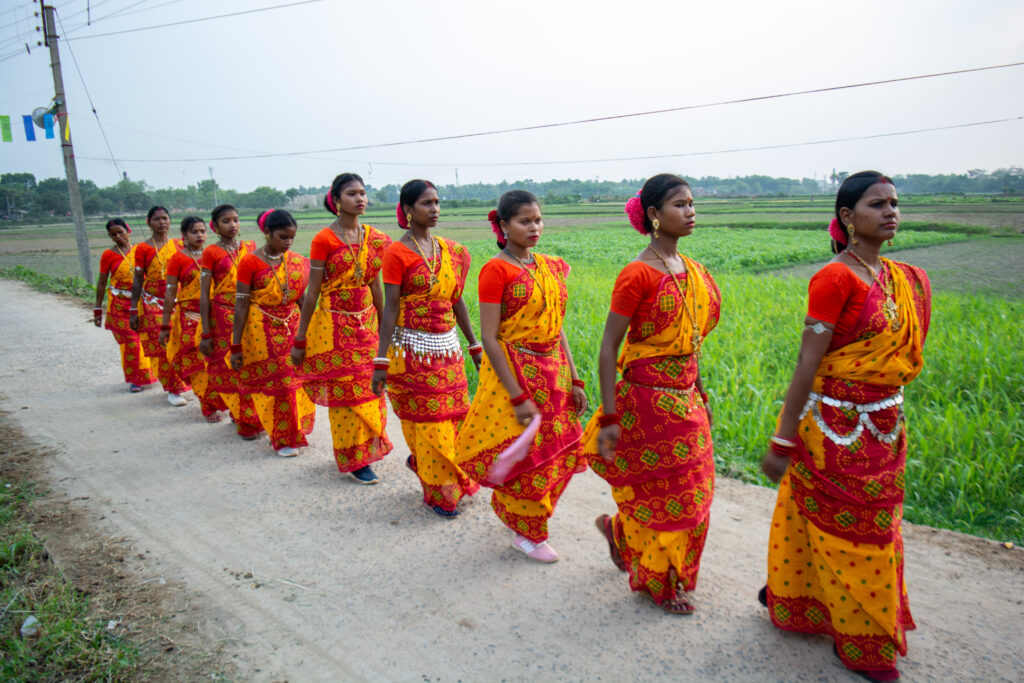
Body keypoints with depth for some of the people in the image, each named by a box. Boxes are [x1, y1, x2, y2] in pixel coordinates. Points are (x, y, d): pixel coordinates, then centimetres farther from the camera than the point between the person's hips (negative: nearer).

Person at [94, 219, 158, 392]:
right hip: (120, 304, -2)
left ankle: (145, 375, 21)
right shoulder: (108, 255, 0)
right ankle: (134, 379, 7)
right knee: (130, 340, -4)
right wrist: (98, 310, 0)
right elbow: (101, 283, 2)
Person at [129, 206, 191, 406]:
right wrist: (133, 310, -4)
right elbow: (138, 280, 0)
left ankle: (179, 385, 17)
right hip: (153, 303, -2)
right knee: (161, 346, -3)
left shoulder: (179, 245, 9)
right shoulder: (143, 248, 0)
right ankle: (172, 390, 5)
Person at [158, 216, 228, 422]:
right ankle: (209, 408, 9)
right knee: (198, 363, 0)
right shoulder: (178, 259, -2)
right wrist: (165, 326, -6)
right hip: (190, 317, -3)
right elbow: (170, 294, -4)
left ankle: (219, 402, 14)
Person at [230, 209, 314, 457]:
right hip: (262, 332, -4)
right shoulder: (250, 262, -9)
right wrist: (236, 346, -9)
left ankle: (294, 432, 24)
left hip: (293, 329, 4)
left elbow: (301, 300, 8)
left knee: (295, 380, 4)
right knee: (272, 384, 2)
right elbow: (241, 305, -9)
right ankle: (283, 439, 15)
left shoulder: (297, 261, 4)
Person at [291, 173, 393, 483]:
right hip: (334, 323, -4)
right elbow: (312, 292, -7)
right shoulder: (324, 240, -9)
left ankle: (367, 448, 27)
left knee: (368, 388, 9)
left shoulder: (374, 238, 5)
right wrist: (299, 339, -5)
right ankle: (353, 459, 16)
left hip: (366, 322, 5)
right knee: (344, 391, 3)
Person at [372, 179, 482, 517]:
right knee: (426, 423, 2)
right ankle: (439, 493, 19)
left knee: (452, 417, 9)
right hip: (412, 348, -6)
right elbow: (390, 308, -11)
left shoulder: (450, 250, 9)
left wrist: (475, 346, 16)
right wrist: (380, 362, -14)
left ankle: (421, 463, 36)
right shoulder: (397, 252, -8)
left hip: (446, 347, 6)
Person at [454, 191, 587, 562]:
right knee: (526, 457, 2)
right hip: (514, 371, -7)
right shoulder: (496, 270, -12)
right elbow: (489, 338, -15)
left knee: (561, 452, 12)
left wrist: (574, 380, 7)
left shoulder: (549, 266, 9)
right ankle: (528, 533, 26)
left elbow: (556, 327, 12)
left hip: (552, 371, 7)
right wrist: (518, 396, -19)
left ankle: (509, 507, 37)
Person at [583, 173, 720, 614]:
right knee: (666, 496, 7)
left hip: (684, 399, 8)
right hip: (648, 399, -7)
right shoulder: (638, 274, -16)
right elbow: (607, 349, -16)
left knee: (689, 492, 16)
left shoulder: (691, 270, 7)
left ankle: (620, 531, 40)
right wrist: (609, 418, -18)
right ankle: (657, 582, 31)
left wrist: (699, 394, 18)